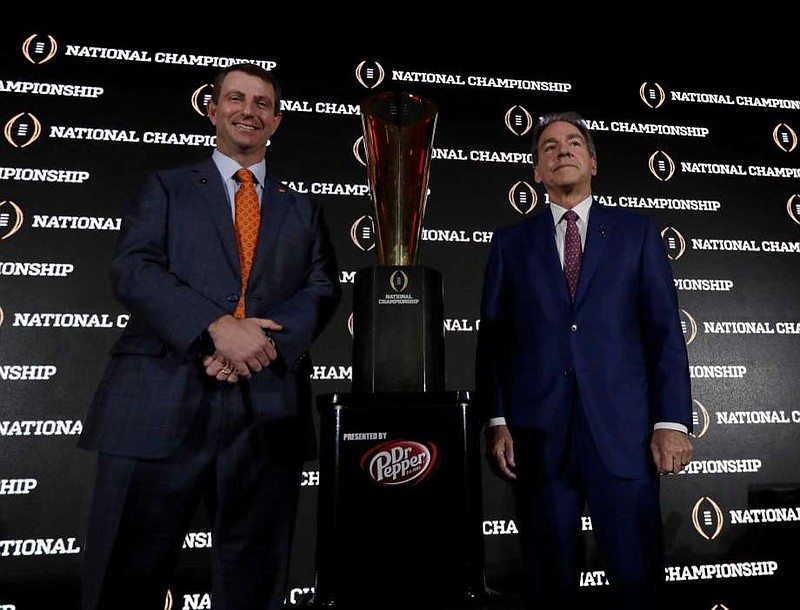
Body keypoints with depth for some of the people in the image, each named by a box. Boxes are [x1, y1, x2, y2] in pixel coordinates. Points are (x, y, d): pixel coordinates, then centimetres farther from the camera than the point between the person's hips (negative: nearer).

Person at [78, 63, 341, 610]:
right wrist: (217, 327, -17)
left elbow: (322, 290, 6)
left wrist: (265, 341, -14)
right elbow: (133, 270, -1)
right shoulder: (166, 188, 14)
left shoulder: (303, 210, 19)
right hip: (160, 407, -1)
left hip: (268, 414, 2)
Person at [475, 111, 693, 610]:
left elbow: (665, 330, 5)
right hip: (539, 433, 1)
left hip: (622, 431, 0)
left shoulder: (637, 231, 10)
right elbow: (493, 338, 6)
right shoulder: (511, 242, 11)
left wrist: (673, 421, -3)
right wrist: (497, 422, -1)